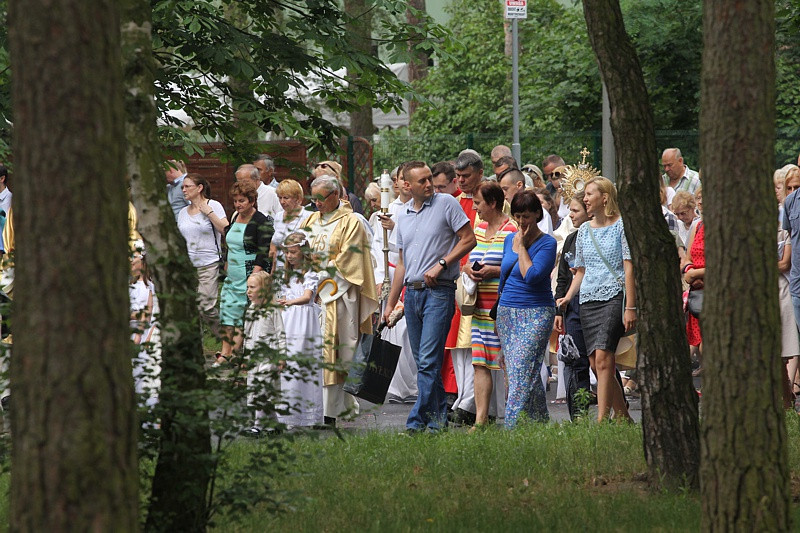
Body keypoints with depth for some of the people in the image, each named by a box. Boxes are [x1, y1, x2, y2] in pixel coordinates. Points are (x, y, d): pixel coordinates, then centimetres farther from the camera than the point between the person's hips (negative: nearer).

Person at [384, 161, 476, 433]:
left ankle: (418, 420, -14)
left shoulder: (446, 203, -2)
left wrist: (440, 264, -14)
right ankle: (438, 417, 17)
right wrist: (390, 303, 18)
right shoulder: (403, 214, 15)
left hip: (439, 291, -6)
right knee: (424, 363, 9)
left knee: (429, 360, -13)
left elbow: (468, 240, -4)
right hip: (412, 293, 7)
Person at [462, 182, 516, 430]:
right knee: (480, 363, 3)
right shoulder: (479, 230, 17)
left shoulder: (512, 231, -8)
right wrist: (467, 268, 5)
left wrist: (494, 271, -17)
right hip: (480, 308, 7)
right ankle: (480, 420, 3)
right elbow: (469, 259, 28)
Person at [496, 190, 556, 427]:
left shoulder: (547, 243, -8)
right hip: (507, 313, 7)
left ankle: (512, 428, -20)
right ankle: (541, 423, 18)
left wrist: (522, 246, -13)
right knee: (519, 374, 8)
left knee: (521, 373, -14)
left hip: (536, 315, -7)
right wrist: (499, 311, 23)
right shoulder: (509, 239, 11)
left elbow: (532, 276, -21)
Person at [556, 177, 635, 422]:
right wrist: (567, 297, 6)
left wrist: (630, 307, -12)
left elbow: (629, 267, -6)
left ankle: (601, 420, -21)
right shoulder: (584, 231, 16)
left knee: (603, 359, -18)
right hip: (588, 300, 7)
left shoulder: (621, 226, -2)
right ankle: (623, 416, 14)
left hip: (614, 296, -7)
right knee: (597, 364, 3)